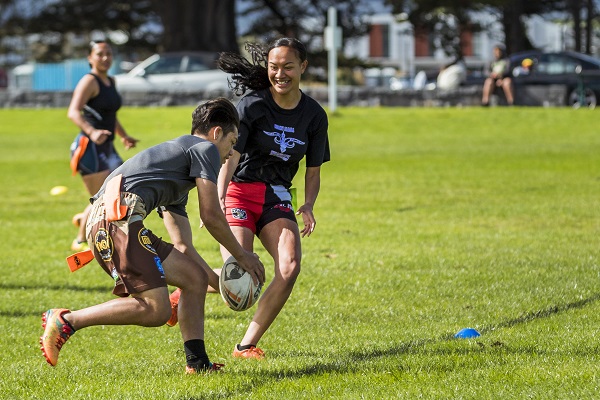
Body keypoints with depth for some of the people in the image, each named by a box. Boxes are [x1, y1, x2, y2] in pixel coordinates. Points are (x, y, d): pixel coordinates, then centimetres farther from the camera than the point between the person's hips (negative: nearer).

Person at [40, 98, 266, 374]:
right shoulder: (205, 148, 9)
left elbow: (183, 246, 36)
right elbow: (211, 216, 3)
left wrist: (221, 283, 37)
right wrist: (241, 255, 17)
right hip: (118, 218, -10)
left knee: (195, 278, 15)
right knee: (156, 310, -16)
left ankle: (197, 362, 13)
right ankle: (66, 321, -12)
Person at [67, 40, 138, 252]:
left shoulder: (110, 81, 14)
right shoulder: (89, 82, -12)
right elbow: (73, 112, -26)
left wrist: (124, 136, 24)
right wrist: (92, 132, -41)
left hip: (107, 149, 9)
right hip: (90, 147, -9)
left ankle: (83, 217, 26)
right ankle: (80, 242, 10)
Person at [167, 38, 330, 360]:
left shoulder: (314, 116, 3)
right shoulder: (251, 105, -10)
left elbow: (313, 171, 10)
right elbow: (230, 157, -18)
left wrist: (308, 205, -10)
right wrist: (219, 198, -34)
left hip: (277, 197, 4)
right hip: (240, 191, -4)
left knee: (290, 267, -20)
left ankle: (247, 345, -7)